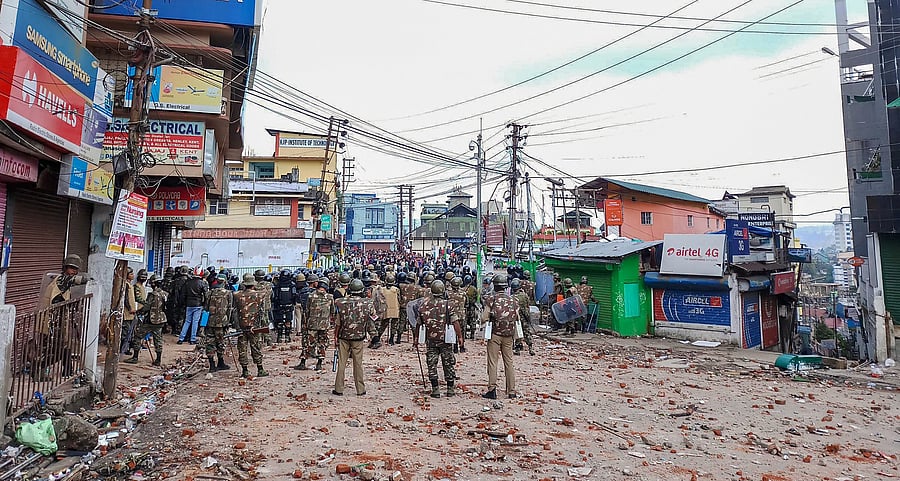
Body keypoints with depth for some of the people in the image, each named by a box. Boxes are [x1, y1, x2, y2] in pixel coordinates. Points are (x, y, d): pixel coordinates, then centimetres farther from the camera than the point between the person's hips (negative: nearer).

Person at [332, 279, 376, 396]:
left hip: (343, 337, 0)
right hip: (359, 337, 0)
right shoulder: (367, 303, -8)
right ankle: (360, 389, 14)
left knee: (341, 363, 8)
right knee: (358, 363, 8)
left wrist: (335, 337, 8)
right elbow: (374, 317, 10)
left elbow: (337, 323, -2)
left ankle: (339, 389, 13)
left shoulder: (341, 303, -7)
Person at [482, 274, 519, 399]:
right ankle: (511, 391, 14)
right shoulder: (513, 300, 4)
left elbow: (485, 318, -9)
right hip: (508, 336, 4)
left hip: (495, 334, -4)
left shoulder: (491, 299, -8)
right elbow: (517, 318, 5)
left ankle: (492, 390, -1)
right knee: (509, 363, 11)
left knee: (492, 362, 2)